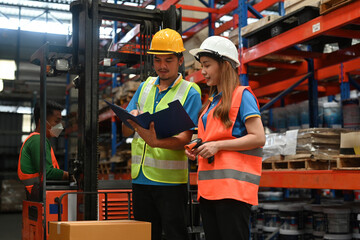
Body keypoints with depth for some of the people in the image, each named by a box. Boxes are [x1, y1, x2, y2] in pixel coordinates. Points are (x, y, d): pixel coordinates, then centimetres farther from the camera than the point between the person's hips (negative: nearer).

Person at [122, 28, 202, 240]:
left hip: (170, 178, -5)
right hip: (140, 176, 5)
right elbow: (126, 131, 9)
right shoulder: (145, 87, 13)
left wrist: (157, 142, -31)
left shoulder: (190, 92, -2)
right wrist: (132, 121, -15)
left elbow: (185, 138, -12)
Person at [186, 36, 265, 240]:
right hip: (209, 188, 8)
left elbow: (259, 138, -12)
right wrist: (197, 149, 9)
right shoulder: (212, 101, 21)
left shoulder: (242, 95, -2)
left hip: (233, 187, -8)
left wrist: (217, 145, -14)